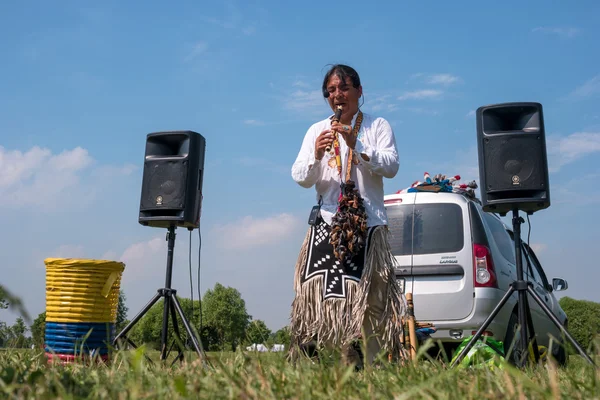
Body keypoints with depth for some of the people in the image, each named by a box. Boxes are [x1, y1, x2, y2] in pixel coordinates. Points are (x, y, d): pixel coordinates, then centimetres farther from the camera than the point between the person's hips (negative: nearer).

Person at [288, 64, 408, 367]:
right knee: (326, 295, -9)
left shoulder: (378, 126, 11)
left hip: (369, 222, -2)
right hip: (327, 220, 2)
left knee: (370, 297, -8)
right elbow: (300, 178, 6)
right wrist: (316, 155, -14)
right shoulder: (316, 130, 16)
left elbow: (391, 166, -5)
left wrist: (356, 146, -18)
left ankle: (373, 364, -2)